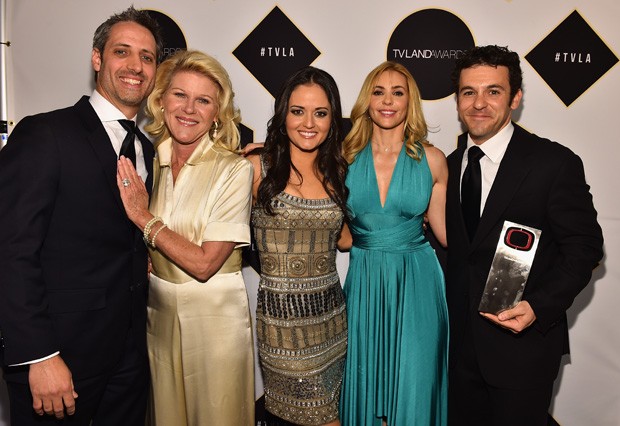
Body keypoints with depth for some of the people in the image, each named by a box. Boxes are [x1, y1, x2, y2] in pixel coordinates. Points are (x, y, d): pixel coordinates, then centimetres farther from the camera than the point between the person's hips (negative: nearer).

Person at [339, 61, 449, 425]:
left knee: (414, 379, 5)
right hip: (364, 278, 1)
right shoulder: (346, 157, 0)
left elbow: (444, 229, 5)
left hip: (416, 280, -1)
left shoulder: (432, 160, -1)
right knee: (365, 377, 12)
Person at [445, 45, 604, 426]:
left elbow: (584, 247, -10)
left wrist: (539, 307, -23)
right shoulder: (451, 164, 4)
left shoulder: (555, 163, -11)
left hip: (524, 341, -4)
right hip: (462, 341, 5)